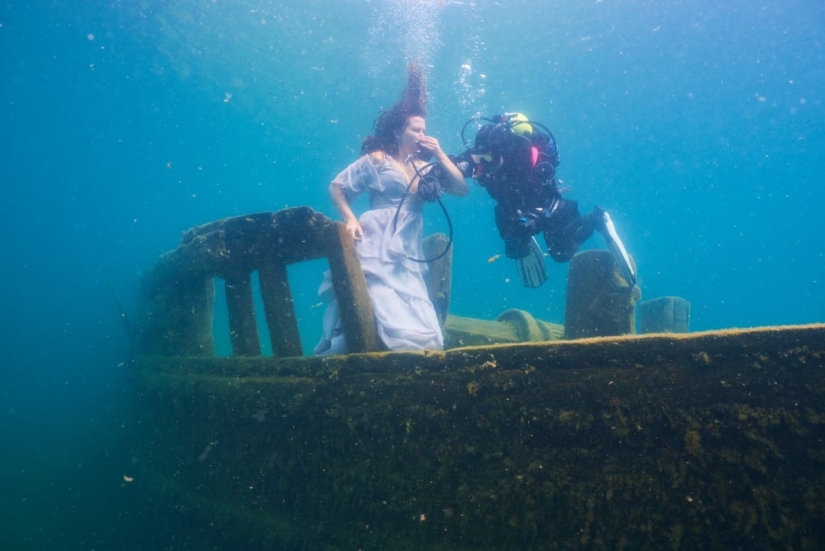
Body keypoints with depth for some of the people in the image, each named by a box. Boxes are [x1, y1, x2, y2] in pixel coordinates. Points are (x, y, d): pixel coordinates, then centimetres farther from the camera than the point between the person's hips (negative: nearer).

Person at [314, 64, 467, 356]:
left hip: (407, 261, 6)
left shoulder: (424, 169, 16)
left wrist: (441, 156, 3)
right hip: (376, 255, -6)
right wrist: (350, 220, -10)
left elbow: (461, 189, 9)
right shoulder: (376, 160, 2)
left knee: (421, 331, 2)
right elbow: (336, 188, 4)